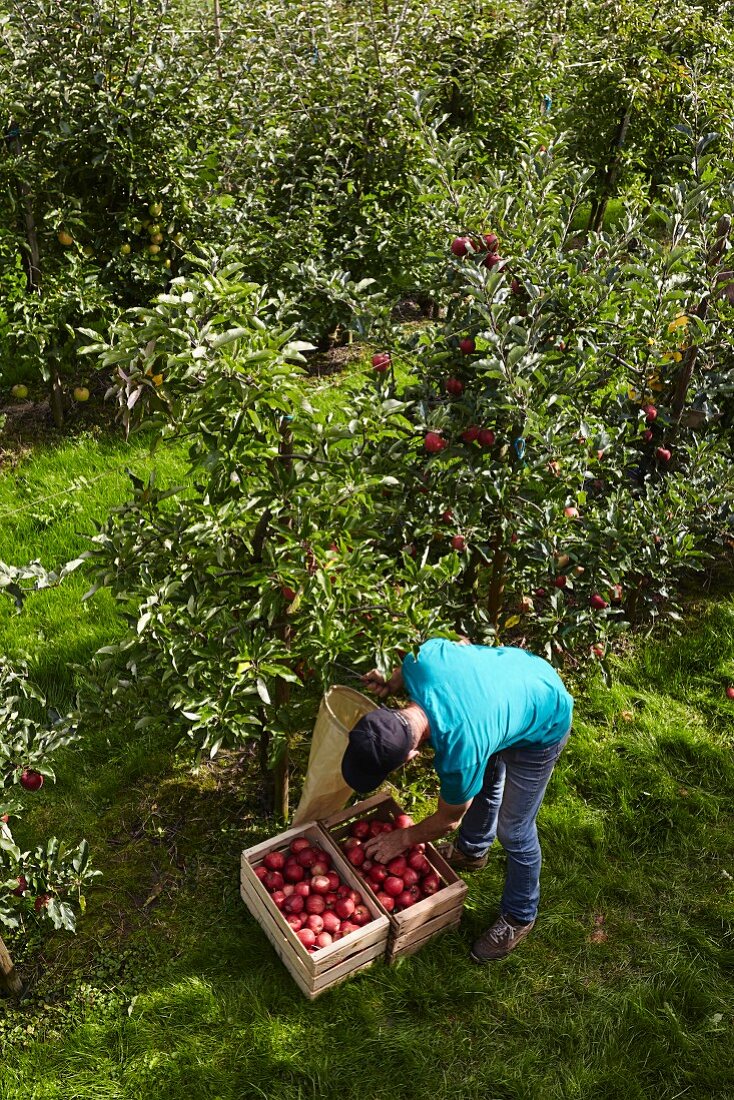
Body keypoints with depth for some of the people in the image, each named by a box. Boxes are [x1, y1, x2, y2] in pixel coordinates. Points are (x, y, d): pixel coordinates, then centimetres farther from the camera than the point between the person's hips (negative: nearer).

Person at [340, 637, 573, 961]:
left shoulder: (459, 754, -41)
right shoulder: (421, 661, -32)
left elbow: (449, 820, -17)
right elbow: (460, 644, -5)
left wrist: (402, 839, 0)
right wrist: (392, 684, -10)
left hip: (543, 726, -7)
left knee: (513, 830, 4)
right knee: (481, 782, 26)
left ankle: (519, 918, 29)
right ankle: (472, 850, 53)